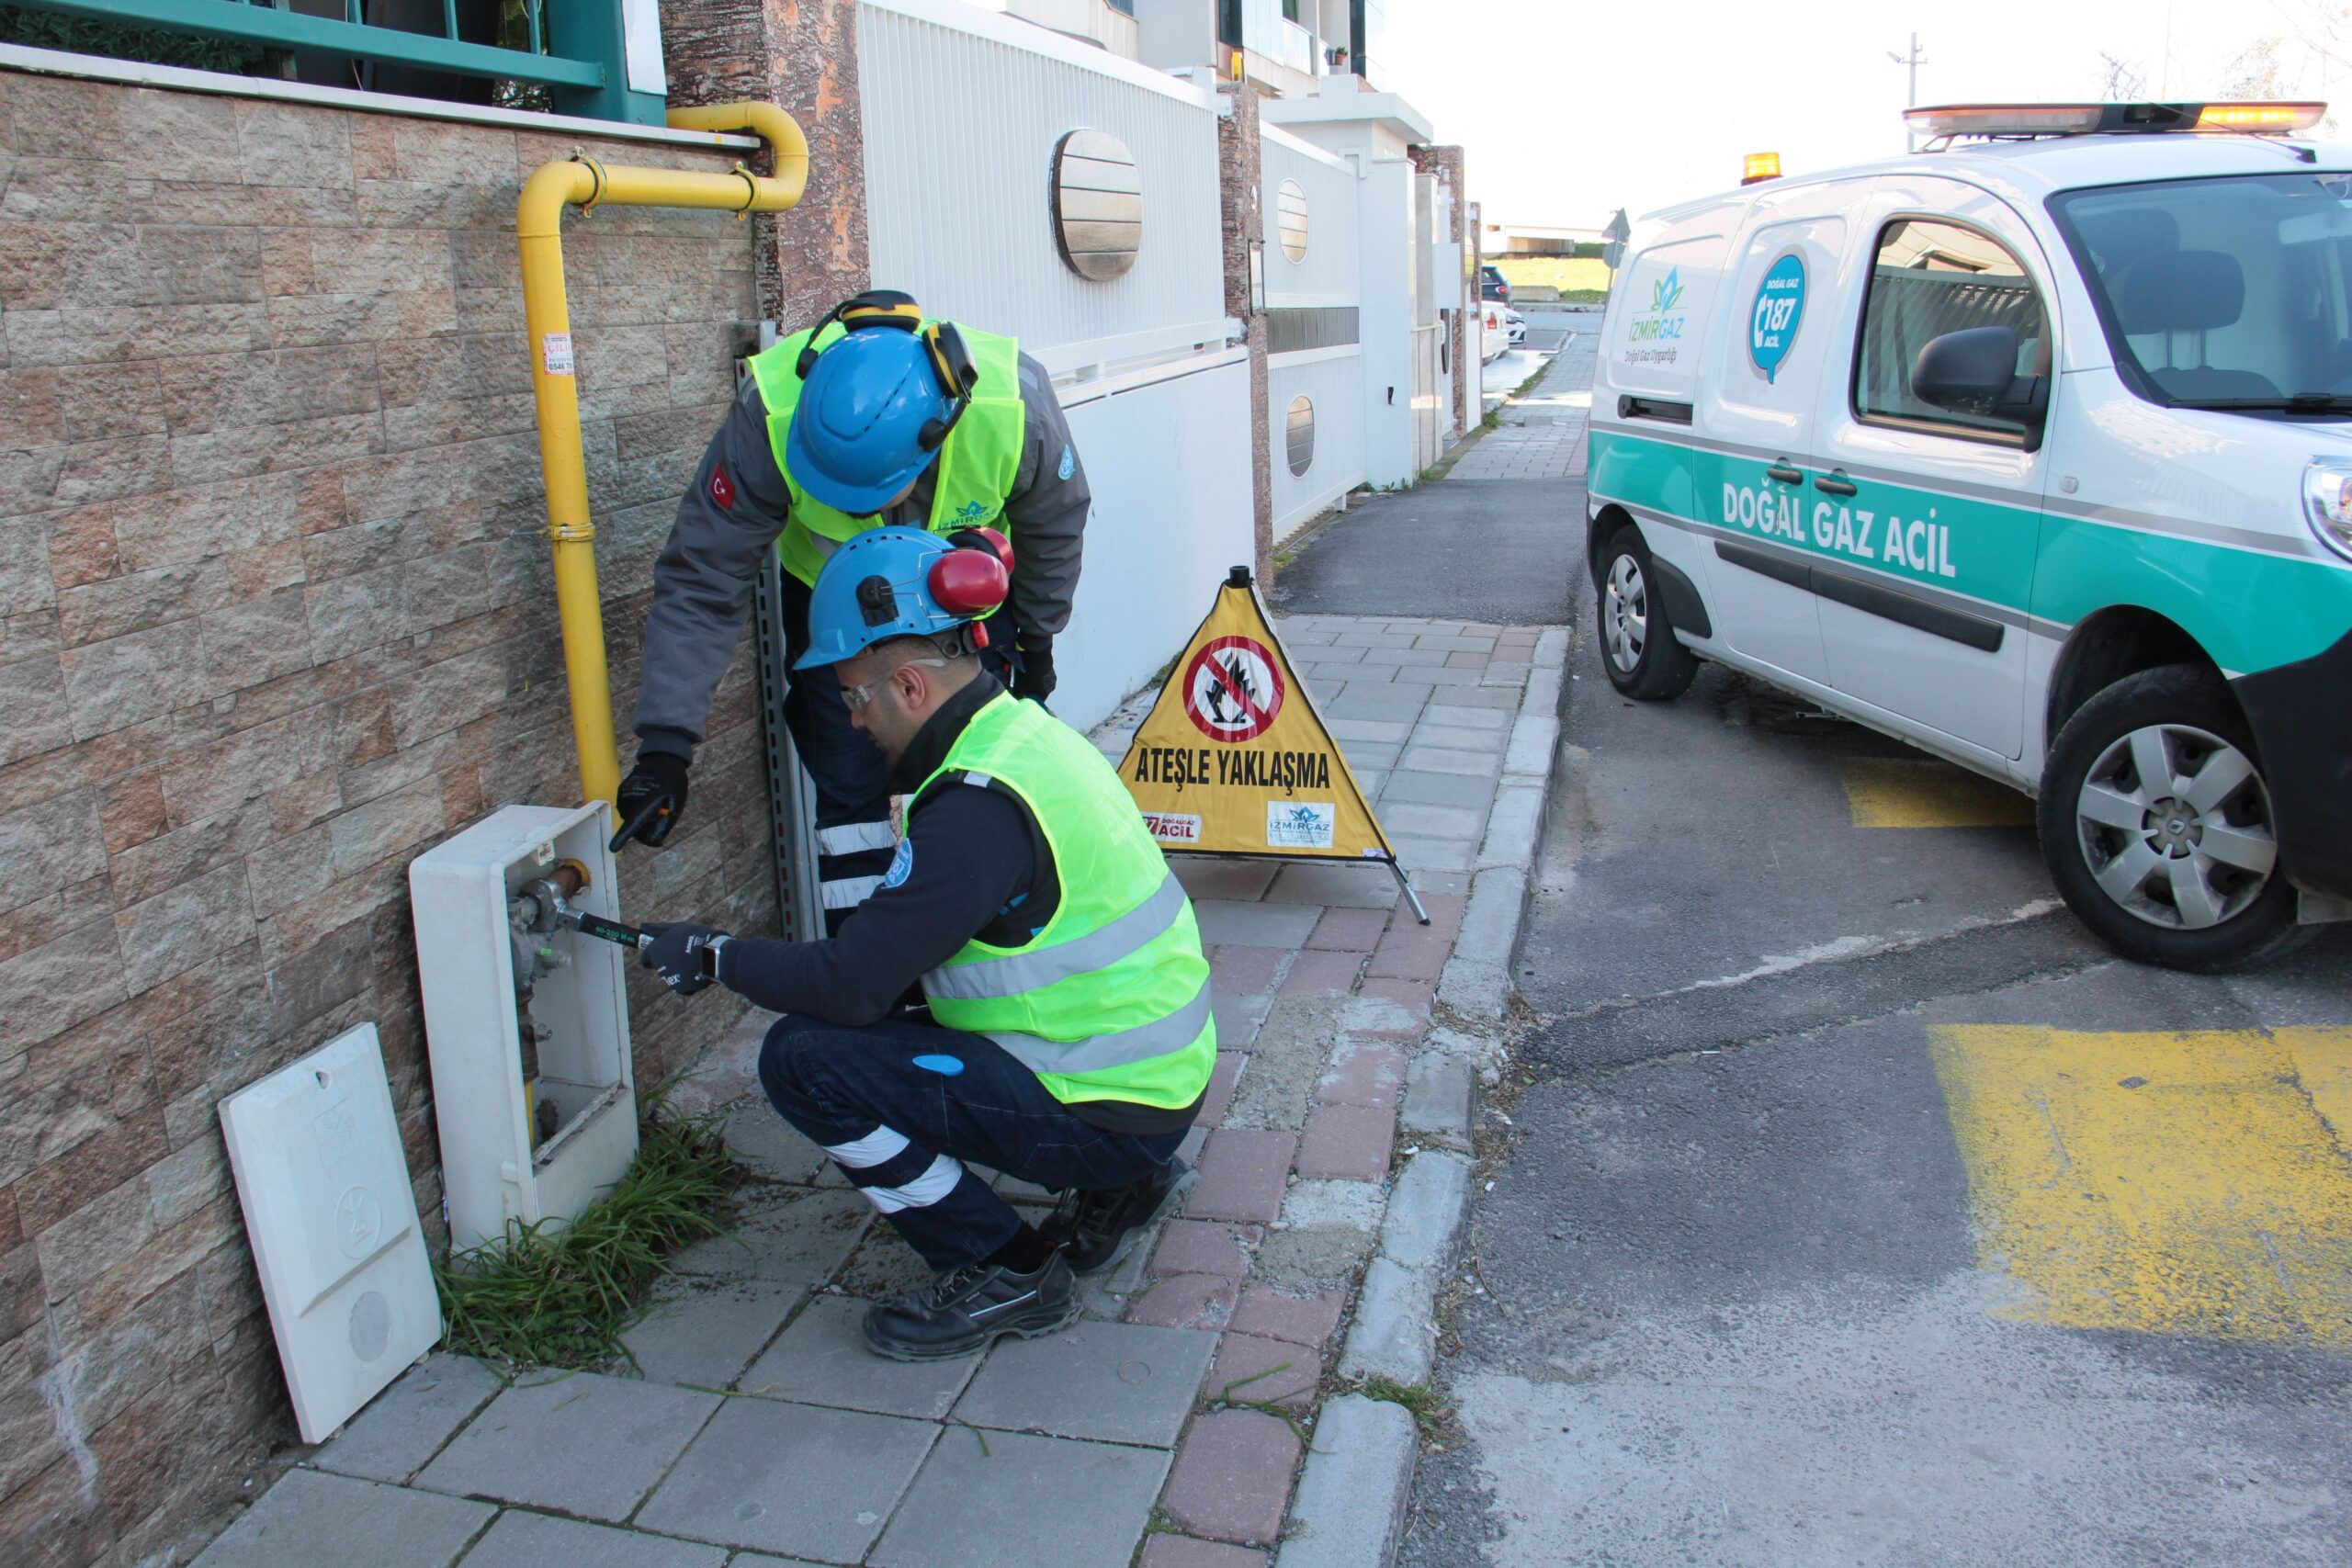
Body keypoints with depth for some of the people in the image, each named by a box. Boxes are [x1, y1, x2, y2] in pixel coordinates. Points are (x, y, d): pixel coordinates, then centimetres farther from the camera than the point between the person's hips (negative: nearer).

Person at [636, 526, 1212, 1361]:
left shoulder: (980, 807, -25)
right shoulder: (1025, 729, 5)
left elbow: (853, 983, -22)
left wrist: (715, 958, -6)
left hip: (1107, 1113, -9)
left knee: (805, 1058, -13)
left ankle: (1006, 1273, 0)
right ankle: (1116, 1183, 18)